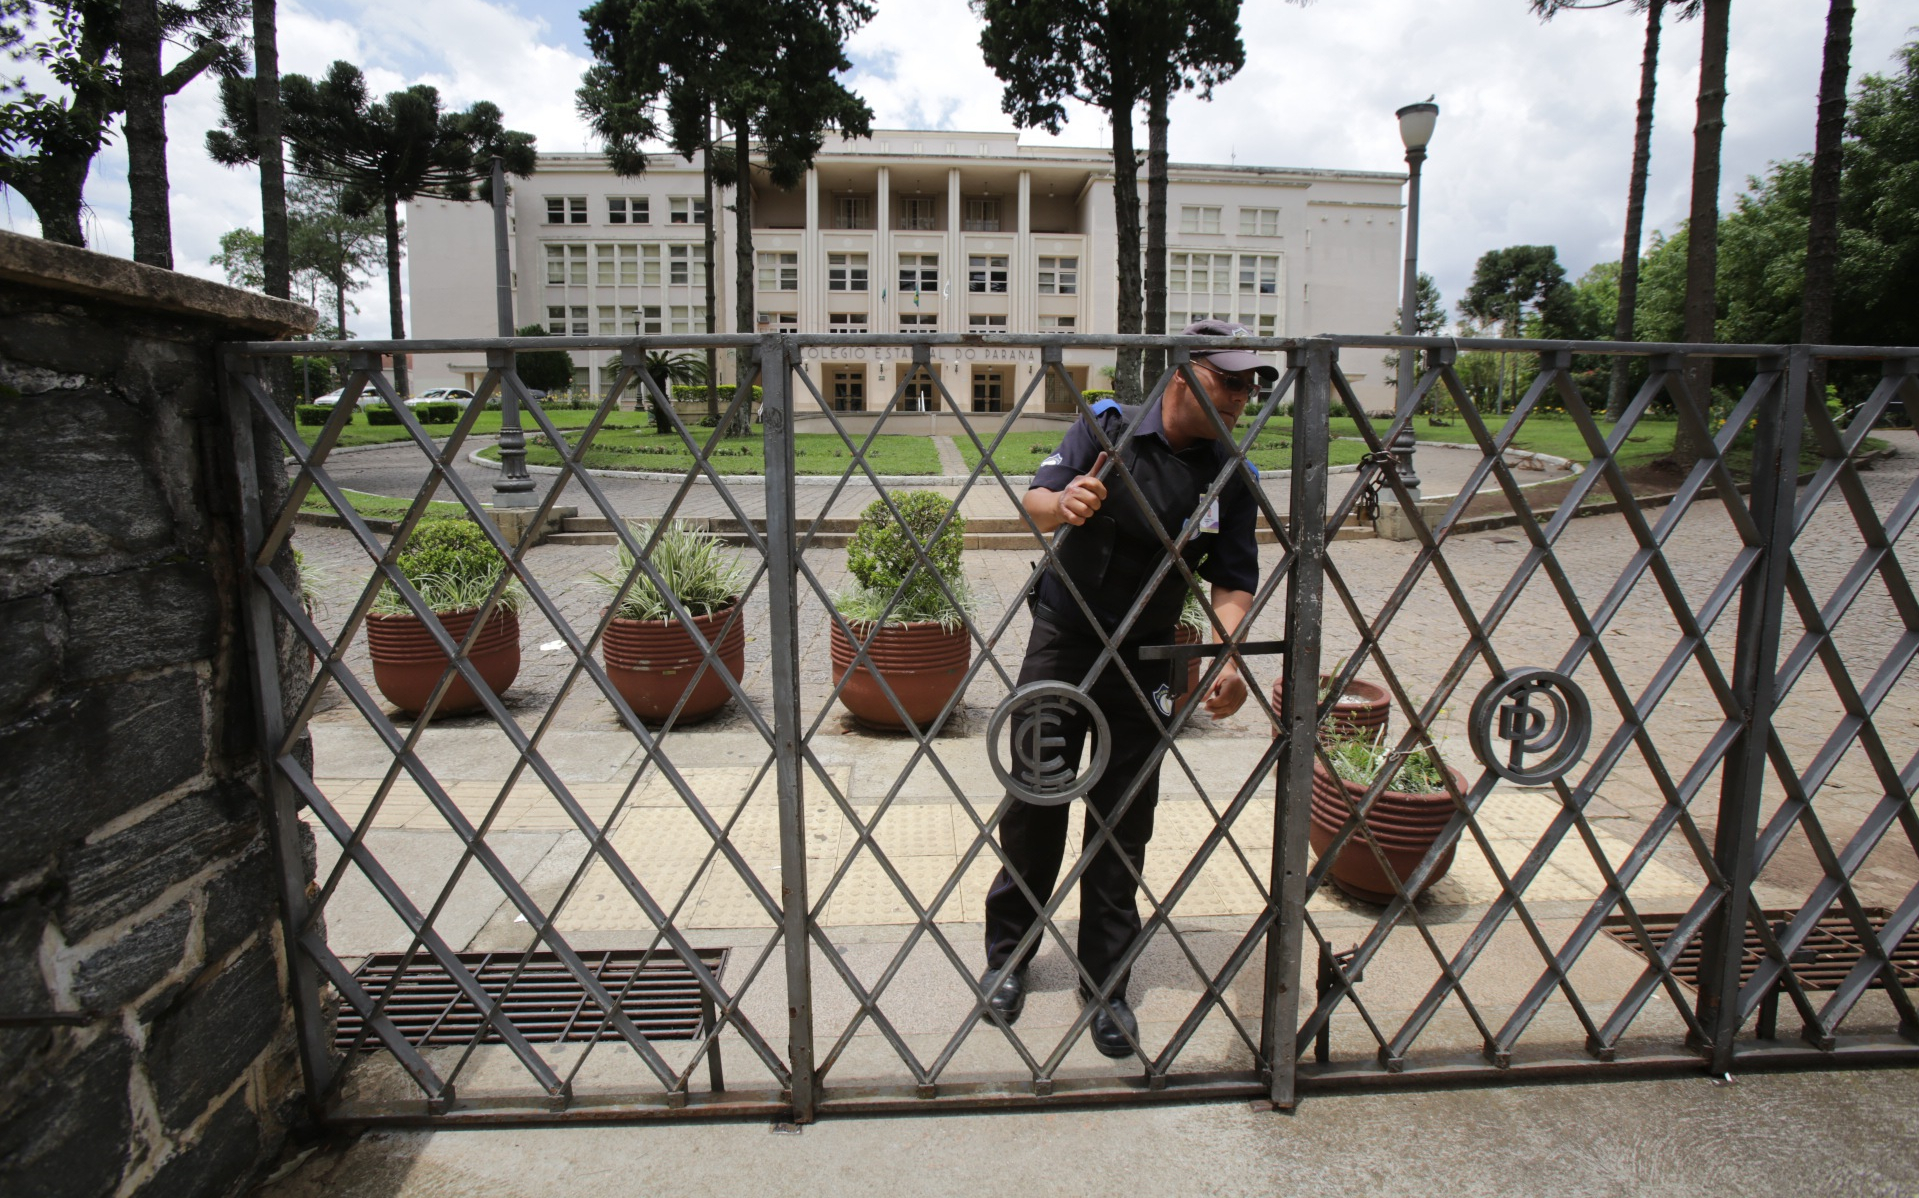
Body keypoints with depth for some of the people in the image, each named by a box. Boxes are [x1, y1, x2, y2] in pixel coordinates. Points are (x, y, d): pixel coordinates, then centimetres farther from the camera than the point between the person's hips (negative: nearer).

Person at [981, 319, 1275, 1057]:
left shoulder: (1230, 476, -2)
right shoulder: (1105, 428, -8)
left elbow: (1233, 580, -4)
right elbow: (1034, 499, -17)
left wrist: (1229, 658, -23)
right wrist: (1063, 503, -42)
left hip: (1144, 658, 2)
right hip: (1061, 642, -1)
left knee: (1123, 823, 6)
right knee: (1034, 805, 8)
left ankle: (1106, 984, 22)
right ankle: (1008, 955, 29)